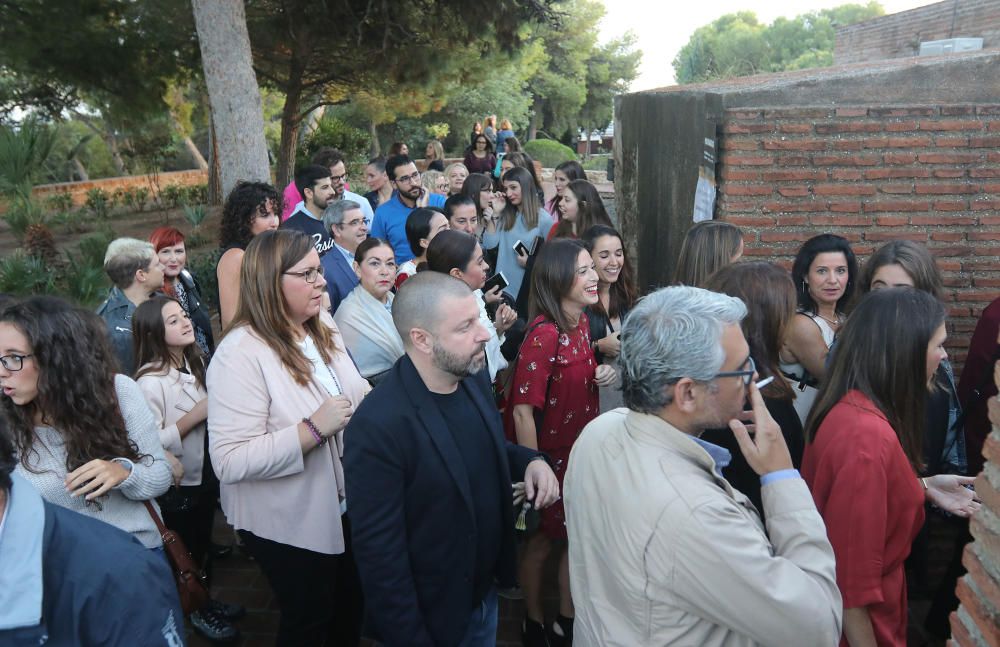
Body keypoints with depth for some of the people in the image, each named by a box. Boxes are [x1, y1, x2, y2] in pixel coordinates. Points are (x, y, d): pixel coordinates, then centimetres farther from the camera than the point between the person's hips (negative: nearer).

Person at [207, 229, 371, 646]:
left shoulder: (323, 328, 0)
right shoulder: (240, 353, -26)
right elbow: (230, 462, -31)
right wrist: (313, 429, -33)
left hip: (344, 506, 8)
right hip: (288, 524, -7)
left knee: (351, 604, 25)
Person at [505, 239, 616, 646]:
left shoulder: (581, 322, -1)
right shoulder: (544, 334, -27)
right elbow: (522, 411, -26)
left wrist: (600, 376, -5)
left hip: (581, 451, 8)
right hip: (550, 455, -8)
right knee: (541, 540, 12)